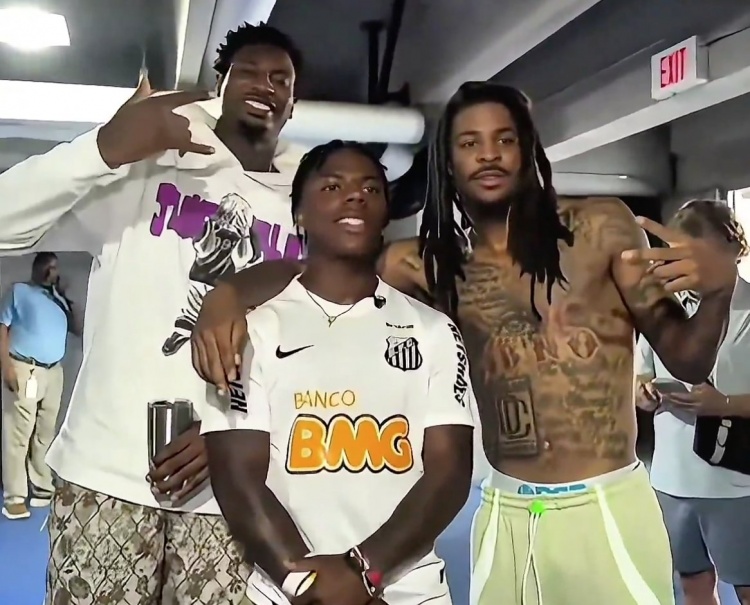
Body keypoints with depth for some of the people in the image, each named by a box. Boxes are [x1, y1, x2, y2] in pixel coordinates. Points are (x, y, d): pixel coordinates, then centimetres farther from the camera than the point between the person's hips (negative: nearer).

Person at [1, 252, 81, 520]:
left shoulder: (59, 299, 19)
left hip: (54, 372, 5)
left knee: (45, 434, 7)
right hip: (24, 369, -5)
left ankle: (42, 487, 14)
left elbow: (78, 329, 14)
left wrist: (67, 299, 7)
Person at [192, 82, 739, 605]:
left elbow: (688, 361, -1)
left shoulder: (599, 227, -4)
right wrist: (226, 296, -17)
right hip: (506, 514, 2)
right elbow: (304, 270, 4)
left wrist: (720, 289, -23)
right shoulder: (432, 263, 2)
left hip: (609, 507, -1)